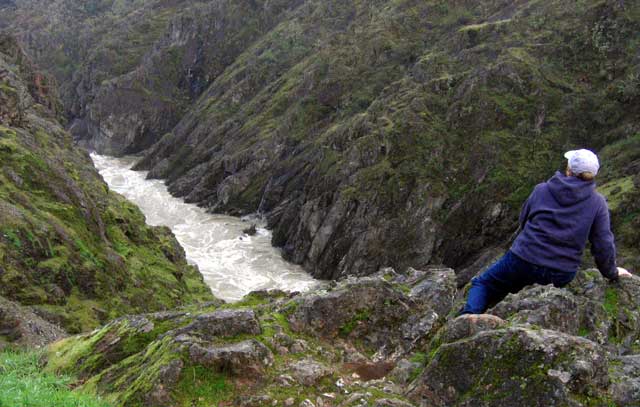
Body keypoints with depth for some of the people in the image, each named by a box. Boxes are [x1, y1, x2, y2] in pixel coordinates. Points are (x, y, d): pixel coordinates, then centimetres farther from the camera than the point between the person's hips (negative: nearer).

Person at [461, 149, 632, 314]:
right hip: (561, 277, 2)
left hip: (524, 260, -2)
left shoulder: (541, 190, 2)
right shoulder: (597, 202, -1)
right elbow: (603, 244, 1)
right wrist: (612, 272, 17)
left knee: (482, 284, 14)